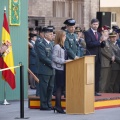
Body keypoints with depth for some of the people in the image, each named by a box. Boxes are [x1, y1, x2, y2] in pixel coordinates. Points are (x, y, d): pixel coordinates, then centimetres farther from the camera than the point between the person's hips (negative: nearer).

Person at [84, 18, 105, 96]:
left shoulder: (98, 34, 18)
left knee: (97, 75, 6)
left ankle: (96, 91, 10)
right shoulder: (87, 33, -4)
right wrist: (99, 42, -19)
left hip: (98, 57, 7)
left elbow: (102, 46, 14)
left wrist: (103, 41, -7)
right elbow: (89, 44, -16)